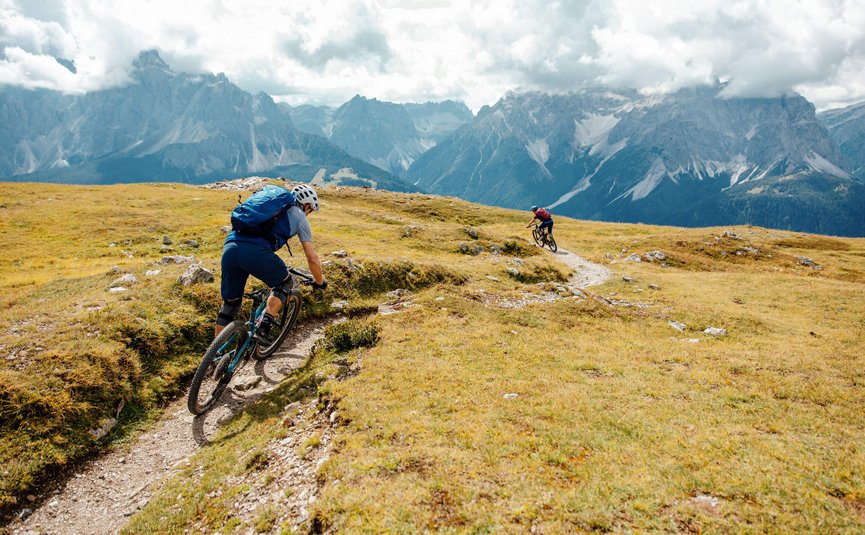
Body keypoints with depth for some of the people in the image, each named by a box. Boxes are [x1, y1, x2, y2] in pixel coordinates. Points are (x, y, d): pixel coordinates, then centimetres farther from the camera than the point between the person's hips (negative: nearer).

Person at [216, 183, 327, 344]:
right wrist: (320, 282, 33)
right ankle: (263, 328, 7)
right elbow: (312, 258, 15)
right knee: (284, 282, 21)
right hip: (255, 252, -6)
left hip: (229, 247, 6)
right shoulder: (299, 216, 18)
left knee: (230, 303, 22)